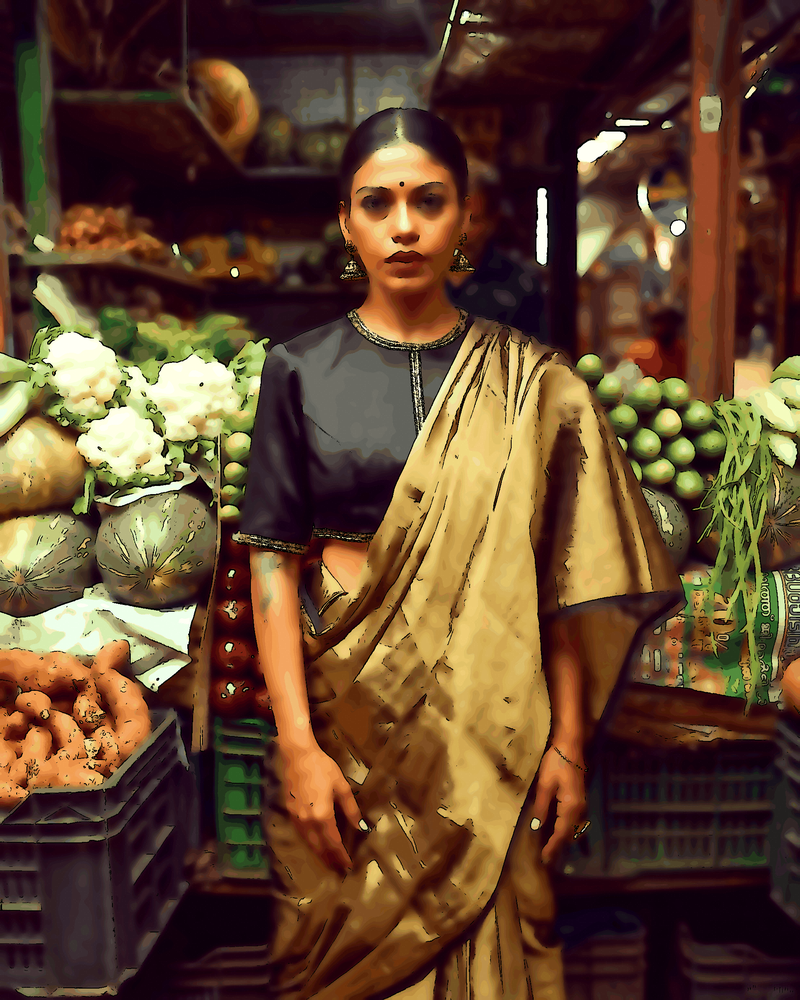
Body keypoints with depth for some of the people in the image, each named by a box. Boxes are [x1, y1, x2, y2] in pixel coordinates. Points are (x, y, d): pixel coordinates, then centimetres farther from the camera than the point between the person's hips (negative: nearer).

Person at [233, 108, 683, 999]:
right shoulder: (300, 371, 0)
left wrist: (569, 742, -4)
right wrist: (297, 744, -10)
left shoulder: (527, 382, 1)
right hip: (344, 710, 0)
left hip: (489, 721, 0)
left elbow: (559, 573, -1)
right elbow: (274, 562, -4)